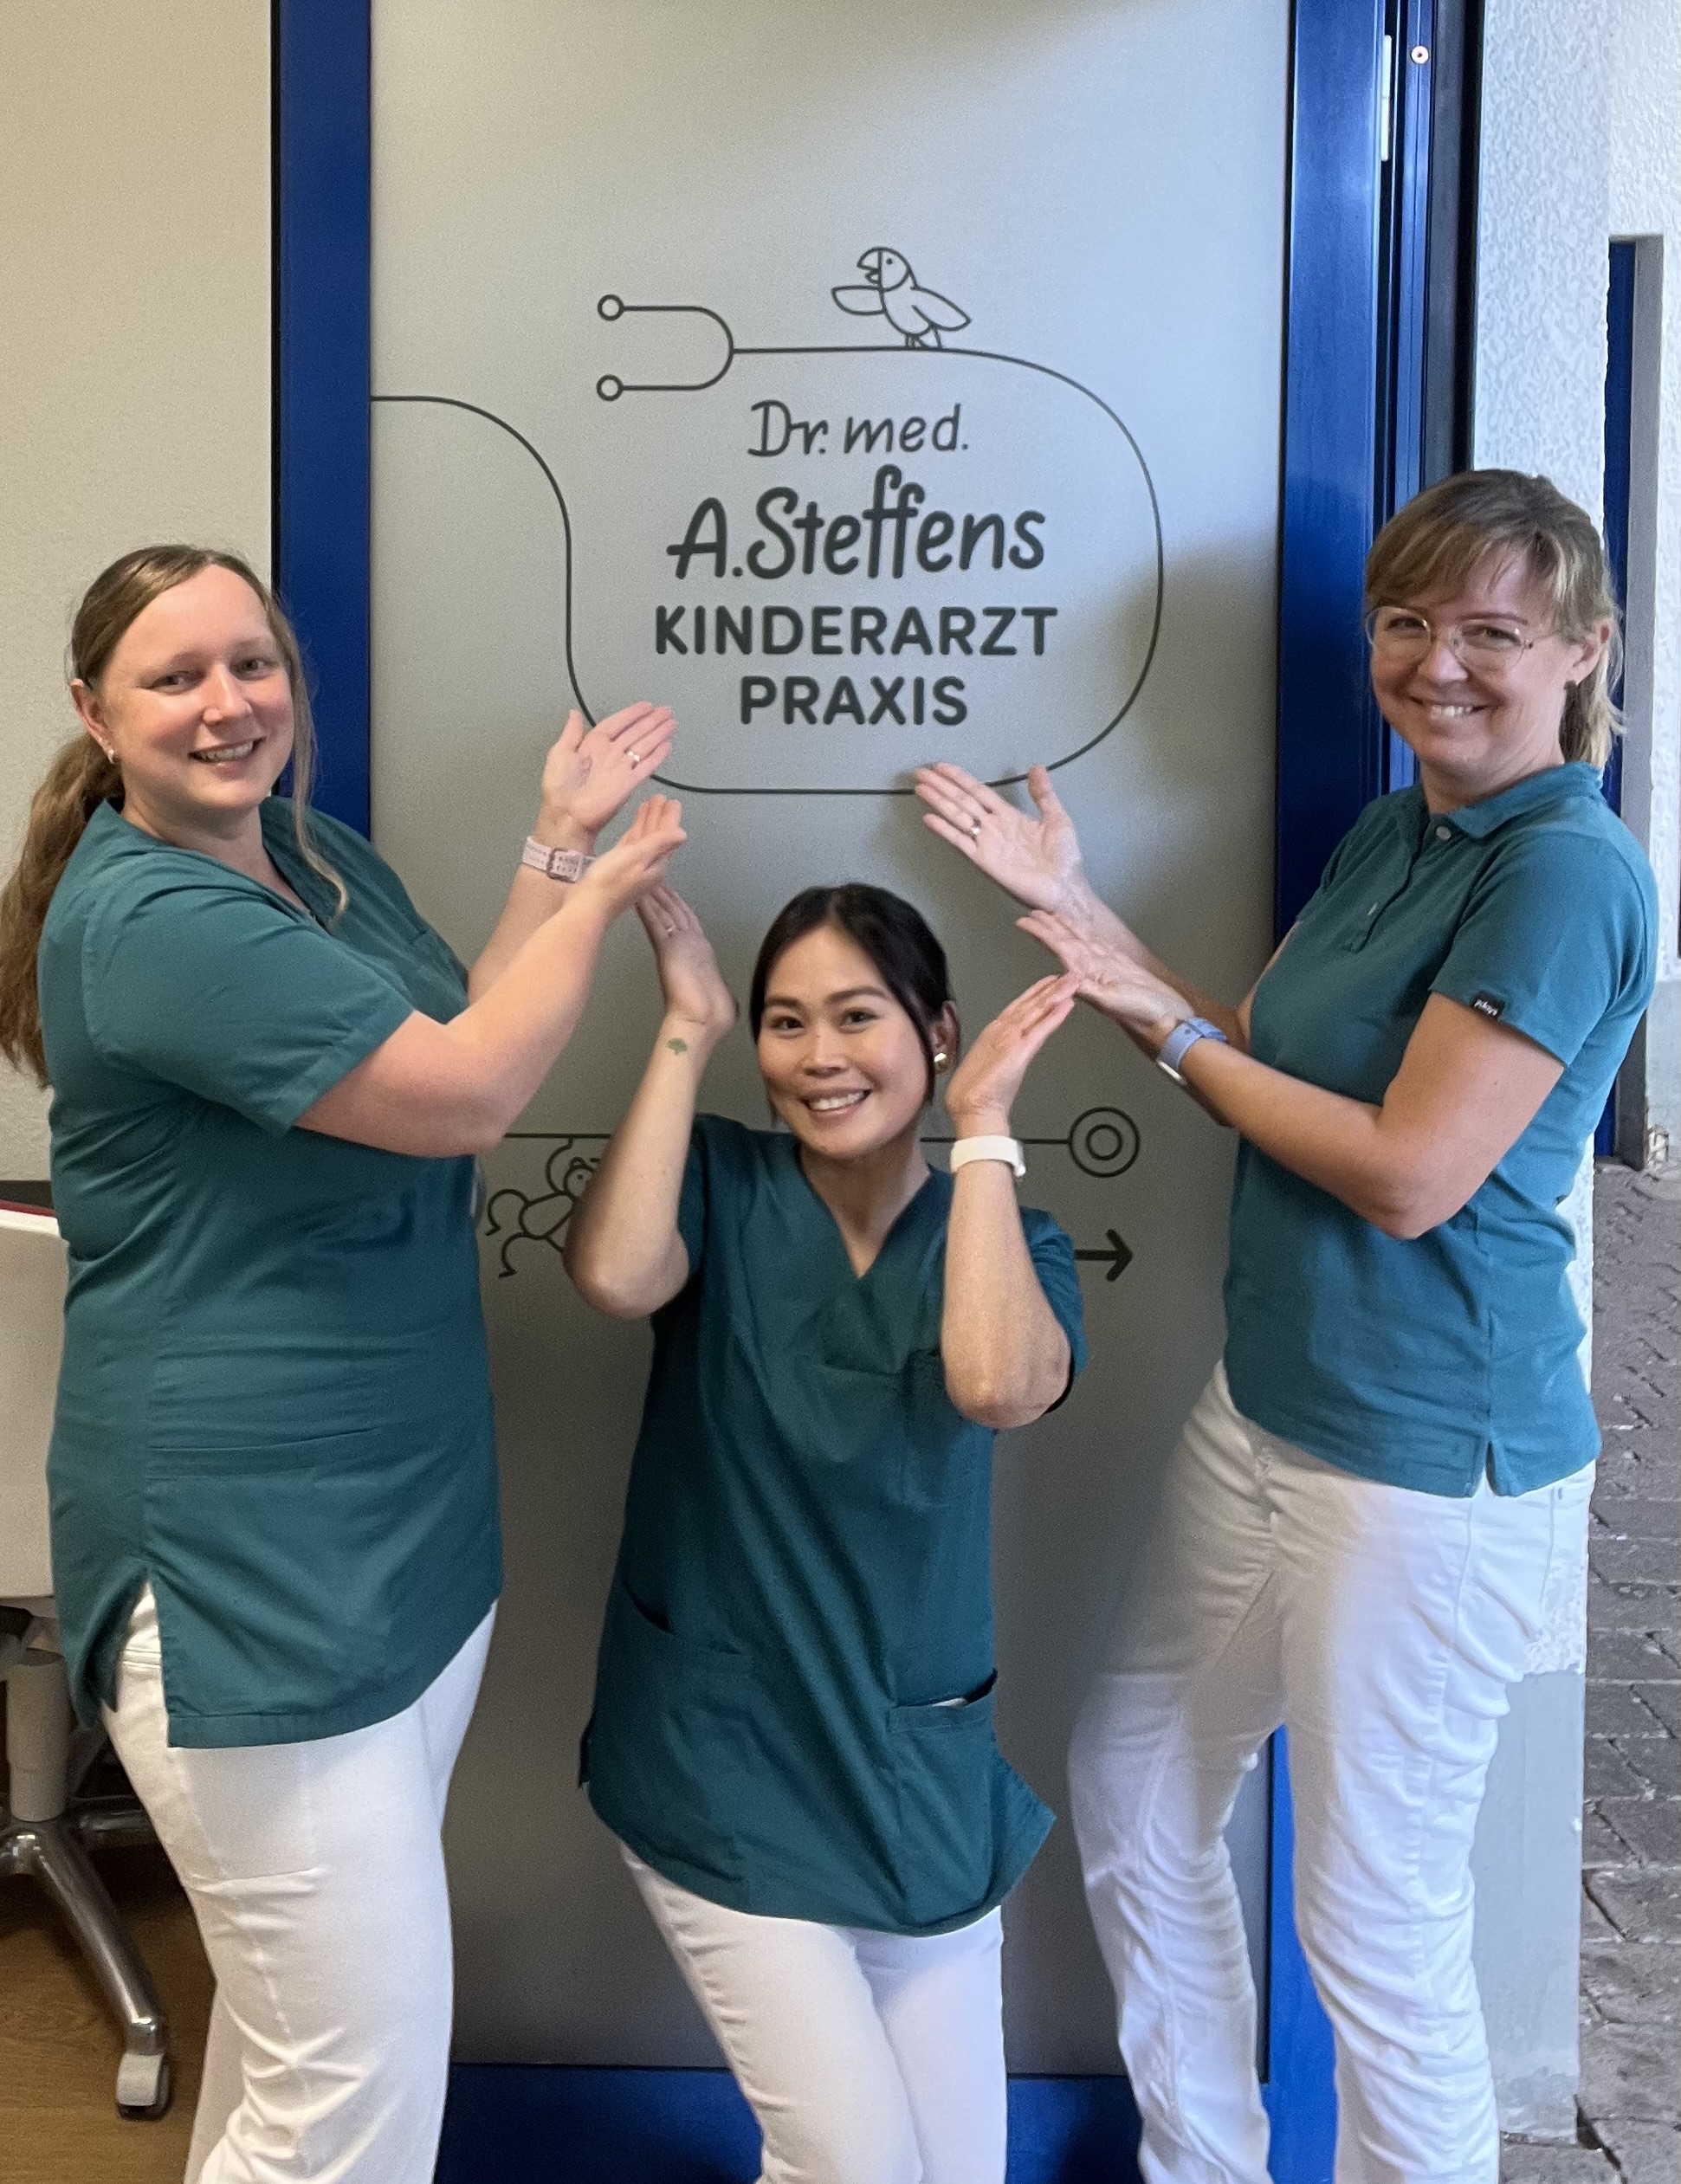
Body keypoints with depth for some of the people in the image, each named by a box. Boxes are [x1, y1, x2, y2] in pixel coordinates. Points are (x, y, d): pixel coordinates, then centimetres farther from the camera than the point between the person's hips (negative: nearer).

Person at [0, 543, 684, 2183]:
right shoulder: (144, 918, -19)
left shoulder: (322, 858, 10)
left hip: (413, 1523, 9)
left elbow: (455, 1054, 13)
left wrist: (555, 848, 6)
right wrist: (602, 887, -8)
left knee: (297, 2018, 24)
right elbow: (470, 1094, -22)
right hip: (248, 1570, -9)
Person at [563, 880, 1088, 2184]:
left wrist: (983, 1122, -19)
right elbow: (613, 1275, -29)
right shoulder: (721, 1182, -6)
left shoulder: (1003, 1241, -2)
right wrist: (685, 1034, -20)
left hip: (920, 1772, 3)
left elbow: (995, 1384, -26)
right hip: (724, 1767, -3)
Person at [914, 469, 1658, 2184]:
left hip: (1426, 1466, -9)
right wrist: (1084, 914, 7)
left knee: (1374, 1919, 6)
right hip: (1264, 1413, 10)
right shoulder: (1386, 836, 10)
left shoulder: (1566, 871, -18)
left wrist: (1169, 1029, -11)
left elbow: (1410, 1172, -22)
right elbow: (1261, 1069, 14)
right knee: (1129, 1793, 21)